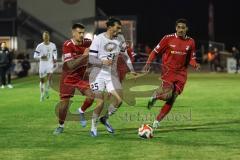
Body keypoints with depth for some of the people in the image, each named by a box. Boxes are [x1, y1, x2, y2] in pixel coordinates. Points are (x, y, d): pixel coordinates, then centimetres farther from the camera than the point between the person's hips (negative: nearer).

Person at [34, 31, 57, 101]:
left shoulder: (53, 45, 3)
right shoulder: (39, 46, -6)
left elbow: (55, 53, 21)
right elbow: (35, 56, -6)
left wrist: (55, 59, 5)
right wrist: (41, 57, -24)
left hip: (50, 64, 1)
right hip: (42, 64, -1)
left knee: (49, 76, -20)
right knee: (42, 80, 3)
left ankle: (46, 90, 2)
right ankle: (42, 94, 16)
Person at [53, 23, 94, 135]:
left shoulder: (87, 43, -10)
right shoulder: (67, 45, -21)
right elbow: (70, 65, -28)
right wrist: (84, 55, -34)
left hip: (82, 76, 3)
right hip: (68, 78, -3)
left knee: (91, 96, -18)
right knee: (64, 102, -4)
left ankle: (81, 111, 14)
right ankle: (61, 126, 20)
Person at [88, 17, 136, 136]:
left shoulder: (119, 40, 3)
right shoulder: (98, 39, -12)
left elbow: (125, 56, 18)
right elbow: (91, 59, -14)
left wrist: (131, 70, 8)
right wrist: (103, 62, -31)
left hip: (112, 74, 5)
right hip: (98, 74, -5)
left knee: (119, 100, -7)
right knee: (100, 102, -8)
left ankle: (105, 118, 18)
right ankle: (93, 127, 11)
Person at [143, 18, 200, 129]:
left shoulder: (190, 42, 5)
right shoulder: (168, 38, -5)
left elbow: (191, 59, 13)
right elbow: (155, 51, 2)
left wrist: (195, 64, -9)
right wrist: (148, 63, -10)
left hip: (181, 73, 4)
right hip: (168, 71, -4)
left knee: (172, 99, 1)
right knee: (167, 94, -24)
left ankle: (157, 120, 14)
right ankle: (155, 95, 11)